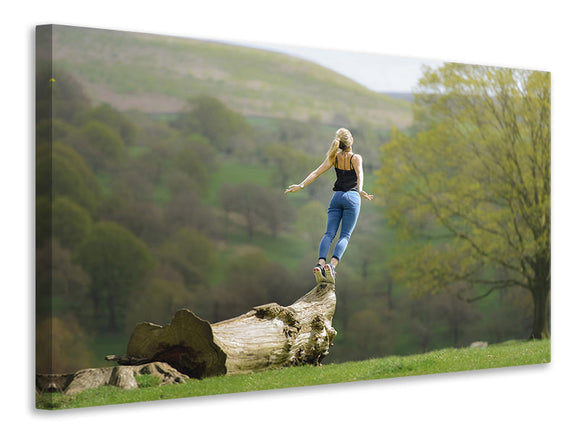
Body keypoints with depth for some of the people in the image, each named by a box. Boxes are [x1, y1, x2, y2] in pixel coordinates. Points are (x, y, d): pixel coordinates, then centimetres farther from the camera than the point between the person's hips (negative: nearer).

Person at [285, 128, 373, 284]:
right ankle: (332, 265, -27)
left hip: (337, 196, 3)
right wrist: (360, 190, -38)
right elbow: (360, 174, -23)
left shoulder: (334, 157, 6)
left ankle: (320, 263, -25)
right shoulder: (356, 158, -4)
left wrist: (301, 186, -5)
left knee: (329, 233, -4)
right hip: (352, 197, -3)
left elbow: (316, 172, -2)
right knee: (345, 236, -6)